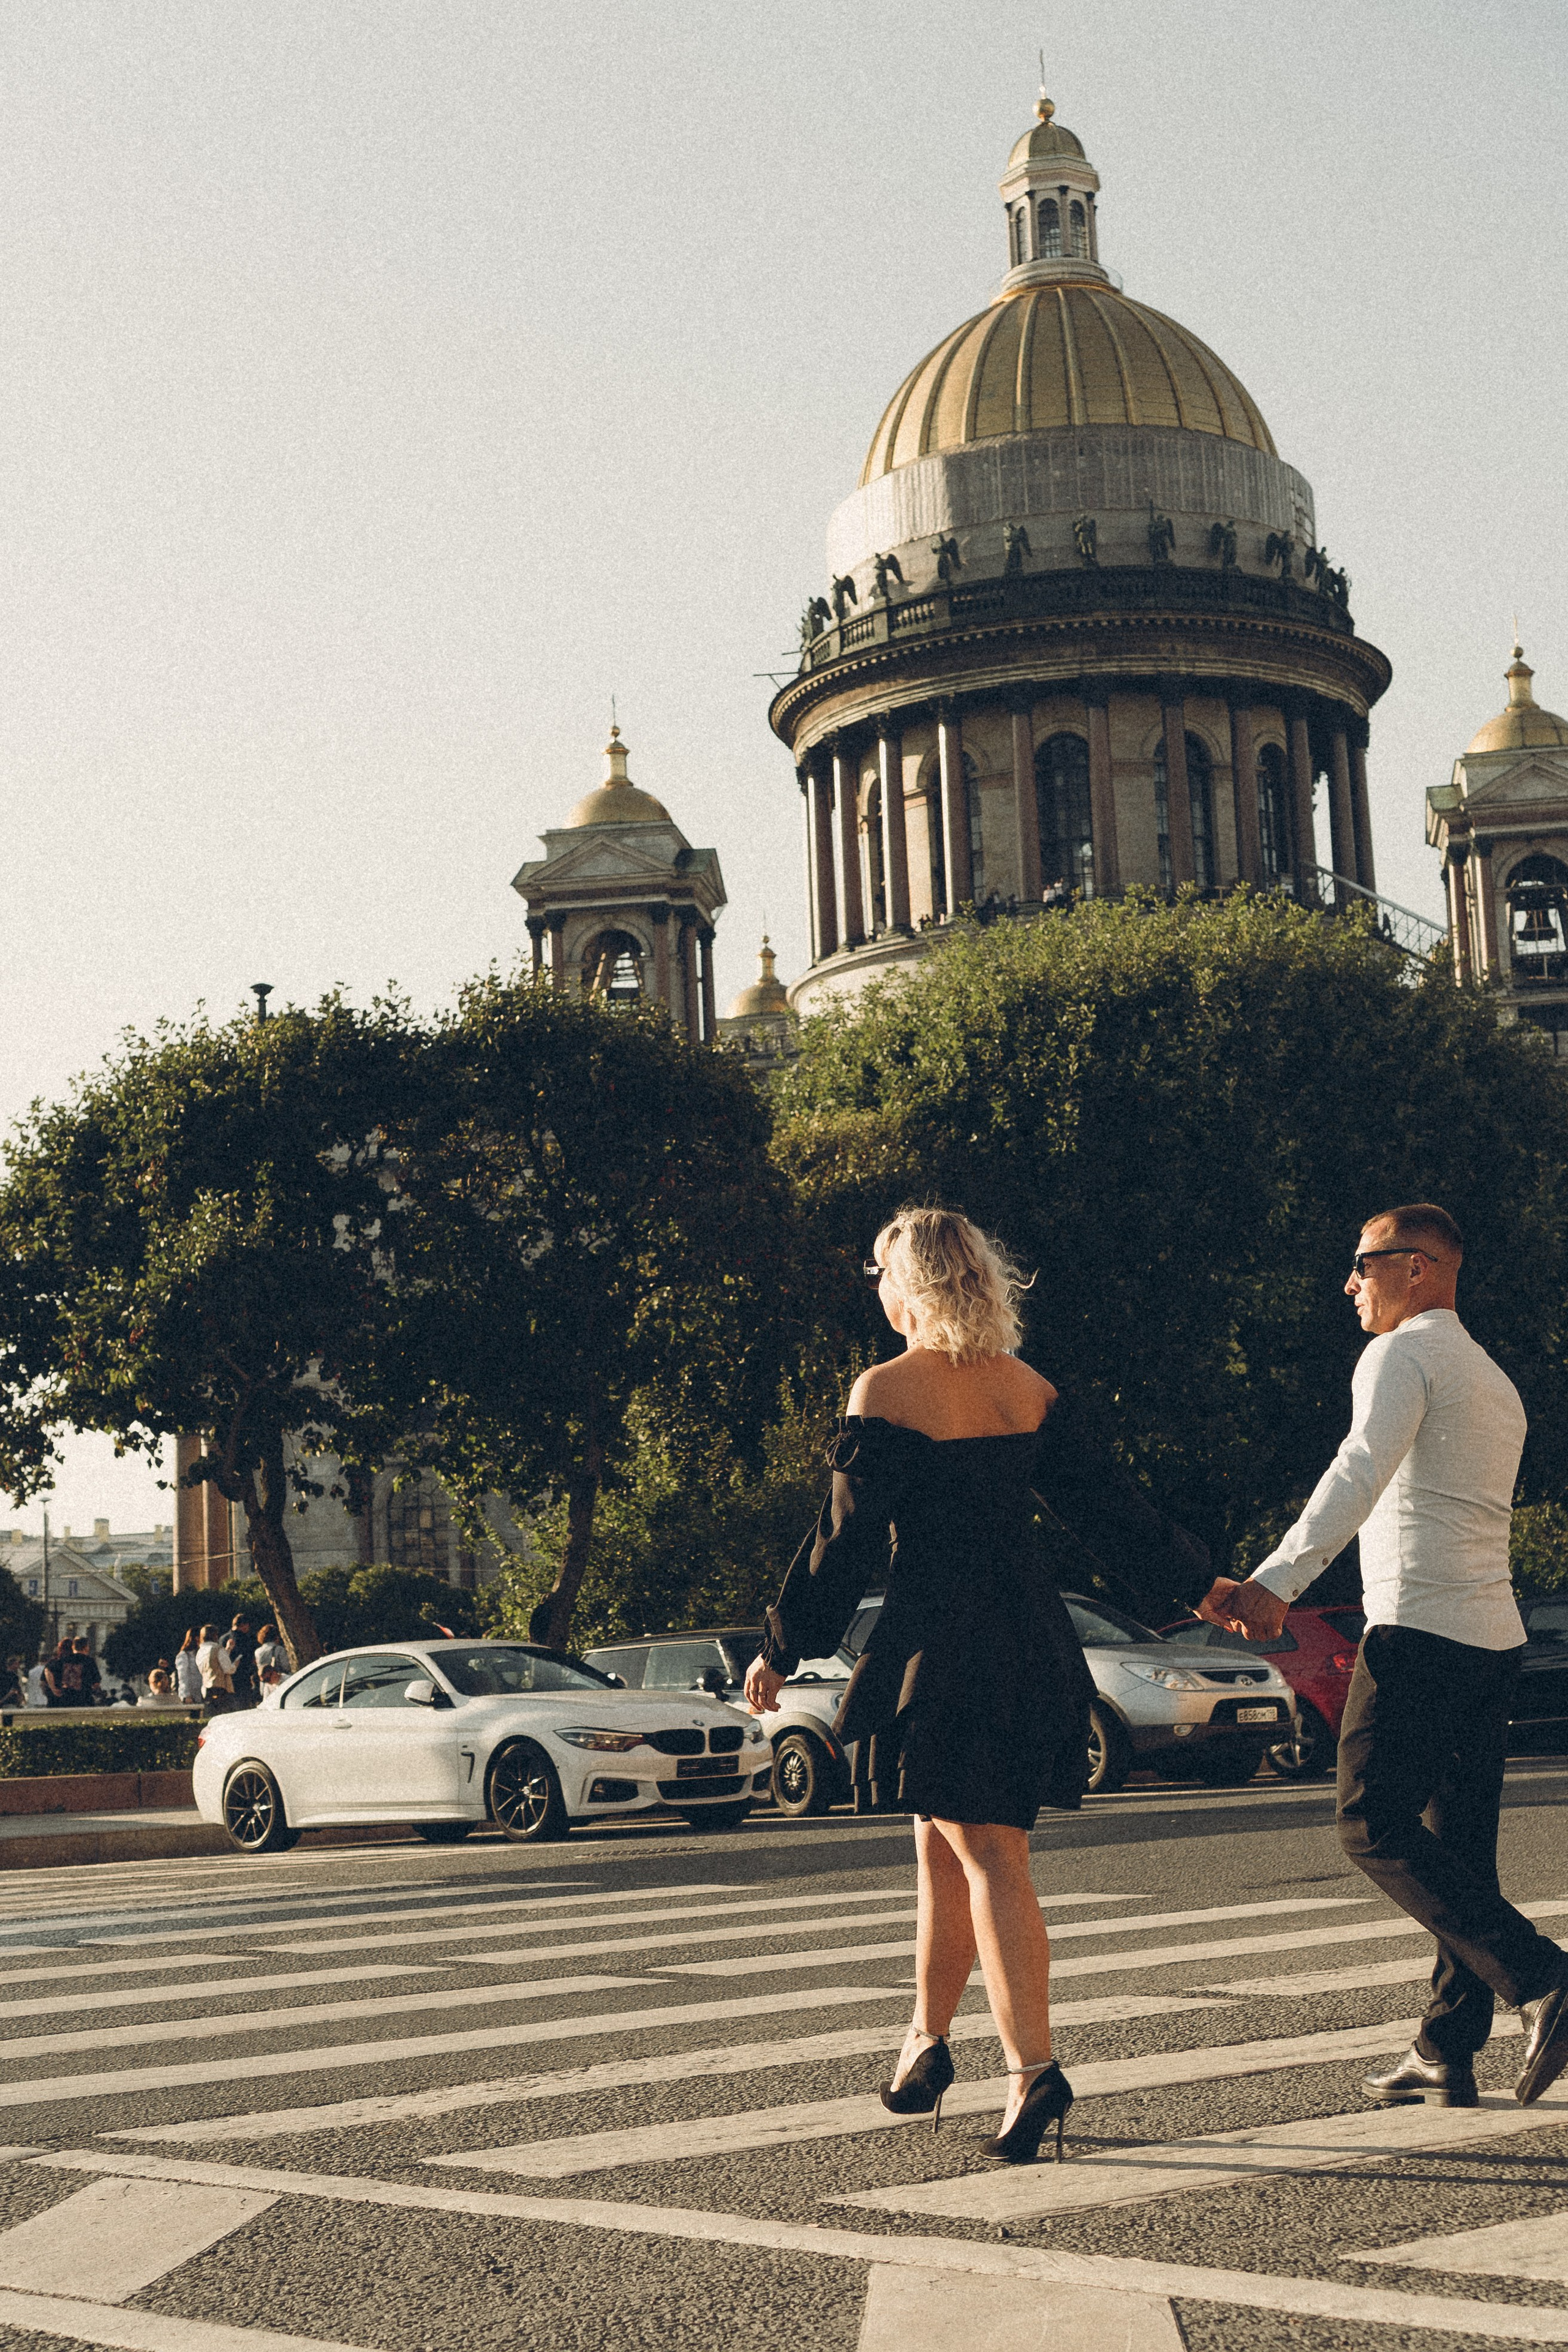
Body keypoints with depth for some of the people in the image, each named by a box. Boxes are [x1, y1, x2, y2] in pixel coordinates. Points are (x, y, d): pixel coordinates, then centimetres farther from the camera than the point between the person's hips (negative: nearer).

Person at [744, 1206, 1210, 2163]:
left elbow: (847, 1540, -7)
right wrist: (1204, 1586, 22)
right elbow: (1113, 1508, 10)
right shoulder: (1032, 1392, 6)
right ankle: (928, 2042, 24)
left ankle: (1034, 2067, -10)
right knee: (947, 1842, 17)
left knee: (987, 1853, -3)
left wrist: (783, 1649, 3)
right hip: (1035, 1643, 6)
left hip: (939, 1645, -6)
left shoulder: (885, 1392, -9)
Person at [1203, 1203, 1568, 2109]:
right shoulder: (1495, 1380, 23)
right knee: (1460, 1848, 8)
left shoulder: (1404, 1354, -6)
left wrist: (1277, 1583, -33)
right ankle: (1448, 2053, 9)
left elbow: (1361, 1473, -23)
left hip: (1421, 1628, -9)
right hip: (1493, 1631, 9)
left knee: (1376, 1824, -8)